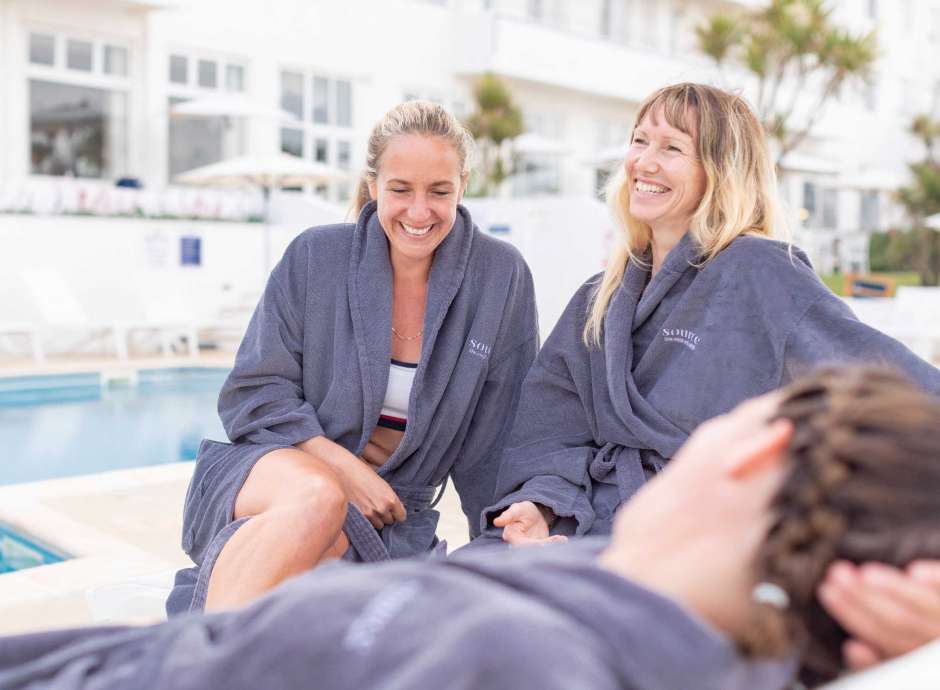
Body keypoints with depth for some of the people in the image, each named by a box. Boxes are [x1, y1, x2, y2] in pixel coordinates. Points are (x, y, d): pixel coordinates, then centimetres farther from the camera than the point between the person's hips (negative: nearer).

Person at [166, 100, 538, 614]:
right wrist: (344, 467, -15)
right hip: (277, 467, -1)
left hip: (388, 507, 1)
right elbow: (253, 393, -2)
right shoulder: (314, 257, -4)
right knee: (319, 497, -37)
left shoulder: (500, 277, -2)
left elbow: (495, 437, 4)